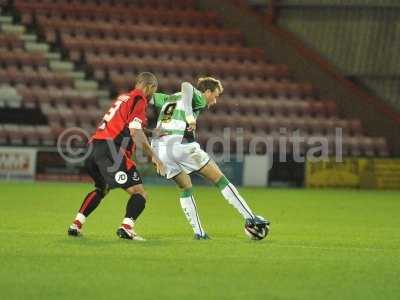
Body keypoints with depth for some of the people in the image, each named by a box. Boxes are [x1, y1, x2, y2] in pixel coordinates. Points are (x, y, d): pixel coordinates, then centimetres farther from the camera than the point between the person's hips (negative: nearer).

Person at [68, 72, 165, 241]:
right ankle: (126, 228, -22)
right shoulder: (139, 100, -3)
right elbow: (135, 132, -14)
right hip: (112, 150, -9)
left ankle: (76, 225, 26)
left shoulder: (123, 97, 23)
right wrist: (153, 156, -10)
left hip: (95, 146, 9)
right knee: (139, 193, -5)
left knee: (101, 189, 30)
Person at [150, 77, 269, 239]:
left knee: (185, 188, 23)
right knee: (219, 179, 2)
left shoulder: (170, 98, 30)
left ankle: (198, 232, 14)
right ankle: (250, 218, 1)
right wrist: (189, 115, -21)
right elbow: (186, 86, -13)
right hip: (180, 143, -7)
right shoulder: (199, 99, 9)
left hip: (159, 147, 7)